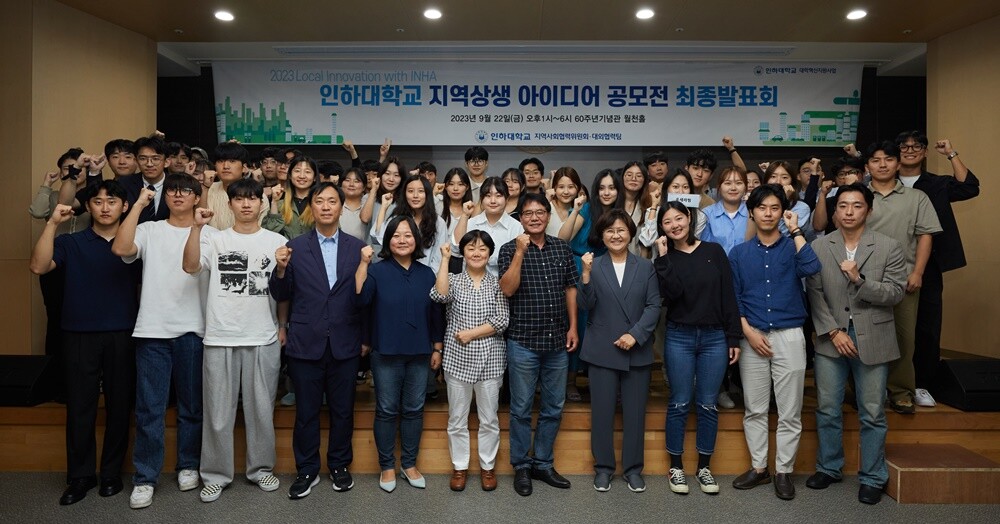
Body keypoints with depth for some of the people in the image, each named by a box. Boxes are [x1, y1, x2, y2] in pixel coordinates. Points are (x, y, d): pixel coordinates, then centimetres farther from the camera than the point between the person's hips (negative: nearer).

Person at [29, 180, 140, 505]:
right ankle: (80, 476, 17)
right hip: (79, 335, 0)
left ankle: (112, 473, 19)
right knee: (80, 406, 4)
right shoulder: (71, 243, 8)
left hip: (122, 335, 0)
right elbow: (39, 267, -11)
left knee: (119, 405, 6)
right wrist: (52, 223, -16)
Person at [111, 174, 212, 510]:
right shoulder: (149, 230, 7)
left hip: (194, 330, 0)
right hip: (152, 330, 0)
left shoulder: (210, 234, 6)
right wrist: (139, 204, -8)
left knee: (192, 405, 10)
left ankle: (188, 466, 26)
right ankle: (145, 478, 13)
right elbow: (120, 248, -13)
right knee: (149, 408, 3)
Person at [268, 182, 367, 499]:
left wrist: (365, 338, 4)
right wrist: (280, 270, -17)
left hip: (345, 344, 1)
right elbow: (281, 296, 2)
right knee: (306, 411, 10)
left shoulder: (357, 248, 2)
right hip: (305, 343, 0)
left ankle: (339, 466, 29)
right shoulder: (295, 247, 1)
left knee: (343, 410, 12)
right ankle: (307, 471, 25)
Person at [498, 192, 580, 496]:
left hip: (558, 341, 4)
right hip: (523, 341, -4)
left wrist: (573, 328, 5)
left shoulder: (562, 248, 7)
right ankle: (521, 467, 21)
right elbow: (508, 289, -16)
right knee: (521, 409, 6)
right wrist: (520, 252, -21)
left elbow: (571, 289, 10)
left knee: (554, 408, 12)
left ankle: (543, 463, 27)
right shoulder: (510, 249, -4)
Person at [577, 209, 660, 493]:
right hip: (602, 351, -1)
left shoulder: (645, 267, 5)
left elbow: (654, 305, 0)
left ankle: (633, 467, 23)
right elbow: (585, 305, -8)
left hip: (637, 350, 1)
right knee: (602, 410, 6)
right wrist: (586, 274, -23)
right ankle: (603, 466, 21)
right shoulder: (594, 266, 0)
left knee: (635, 411, 9)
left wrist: (635, 334, -12)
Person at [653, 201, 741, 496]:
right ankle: (676, 466, 16)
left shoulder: (714, 251, 3)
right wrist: (663, 257, -16)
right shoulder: (665, 260, 3)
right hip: (679, 338, -1)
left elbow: (728, 297, 2)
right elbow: (670, 295, -16)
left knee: (708, 405, 7)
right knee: (679, 404, 4)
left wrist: (734, 338, -1)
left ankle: (704, 467, 20)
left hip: (715, 338, 1)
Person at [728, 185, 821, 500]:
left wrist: (795, 231, -11)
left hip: (789, 336, -1)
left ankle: (784, 471, 16)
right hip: (752, 337, 1)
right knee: (754, 410, 7)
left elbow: (812, 268, -18)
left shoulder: (792, 247, 4)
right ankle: (758, 468, 20)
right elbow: (734, 298, 5)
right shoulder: (739, 253, 8)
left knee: (789, 412, 4)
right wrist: (749, 332, -7)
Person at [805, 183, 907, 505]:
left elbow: (895, 293, -6)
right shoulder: (819, 247, 2)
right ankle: (829, 468, 28)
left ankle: (872, 478, 22)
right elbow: (814, 294, -2)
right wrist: (833, 331, -10)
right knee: (827, 410, 11)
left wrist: (859, 280, -21)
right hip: (831, 339, 1)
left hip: (872, 341, -1)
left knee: (872, 414, 8)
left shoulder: (889, 248, -1)